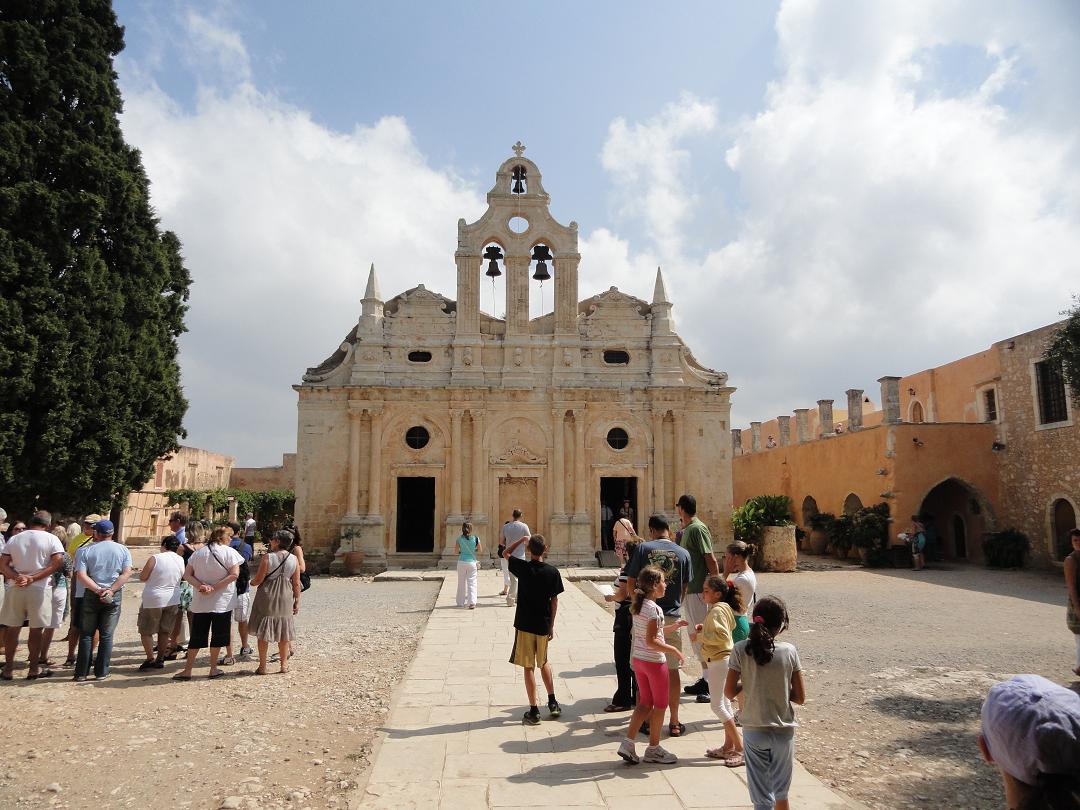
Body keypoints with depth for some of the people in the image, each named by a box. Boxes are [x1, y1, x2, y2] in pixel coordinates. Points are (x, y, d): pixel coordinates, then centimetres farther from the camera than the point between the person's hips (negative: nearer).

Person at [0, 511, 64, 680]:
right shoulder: (51, 539, -3)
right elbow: (57, 563, -16)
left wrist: (17, 577, -12)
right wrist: (33, 579, -13)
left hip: (15, 588, 3)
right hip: (39, 589, -3)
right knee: (36, 630, 4)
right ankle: (34, 669, 11)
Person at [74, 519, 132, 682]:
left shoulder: (85, 551, -1)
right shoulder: (123, 550, 3)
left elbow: (81, 575, -13)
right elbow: (127, 574, -7)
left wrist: (98, 590, -14)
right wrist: (111, 590, -11)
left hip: (91, 595, -1)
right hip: (114, 596, 1)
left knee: (86, 634, 10)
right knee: (107, 635, 8)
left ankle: (81, 673, 11)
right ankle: (101, 672, 9)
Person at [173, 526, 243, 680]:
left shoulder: (198, 553, 7)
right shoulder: (229, 552, -7)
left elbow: (187, 574, 3)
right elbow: (234, 574, -17)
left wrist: (200, 586, -9)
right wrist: (215, 588, -15)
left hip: (200, 602, 4)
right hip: (222, 601, -4)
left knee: (196, 636, 10)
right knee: (218, 635, 7)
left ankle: (187, 670, 12)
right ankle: (213, 669, 13)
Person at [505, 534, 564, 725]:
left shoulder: (522, 568, -11)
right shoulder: (553, 572, -6)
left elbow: (507, 553, 8)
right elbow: (554, 601, -1)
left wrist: (522, 539, 15)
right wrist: (551, 626, 7)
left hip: (525, 625, -3)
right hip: (543, 626, 3)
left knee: (529, 667, 3)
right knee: (544, 662, 22)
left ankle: (534, 712, 5)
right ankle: (553, 704, 25)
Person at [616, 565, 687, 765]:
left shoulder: (639, 606, 7)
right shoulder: (653, 609, -21)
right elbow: (651, 641, -24)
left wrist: (675, 625, 12)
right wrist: (673, 650, -15)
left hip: (638, 659, 8)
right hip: (654, 661, -8)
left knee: (645, 703, 17)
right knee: (660, 704, 10)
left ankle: (628, 742, 12)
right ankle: (653, 749, 21)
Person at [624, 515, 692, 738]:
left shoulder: (643, 548, -6)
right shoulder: (682, 553, 1)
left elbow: (630, 582, -4)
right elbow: (684, 588, 6)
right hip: (672, 617, 1)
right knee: (672, 670, 11)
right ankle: (674, 722, 17)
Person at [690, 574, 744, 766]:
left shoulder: (716, 611, -20)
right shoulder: (723, 608, 11)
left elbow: (722, 636, -28)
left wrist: (700, 636, -20)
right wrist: (704, 629, 8)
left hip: (719, 662, -11)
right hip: (720, 661, 11)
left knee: (718, 706, -5)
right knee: (724, 704, 15)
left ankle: (740, 748, -1)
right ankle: (728, 747, 23)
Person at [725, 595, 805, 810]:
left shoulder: (741, 650, -12)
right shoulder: (789, 651, -9)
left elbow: (729, 692, -8)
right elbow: (800, 697, -5)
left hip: (754, 731, -1)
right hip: (784, 731, 1)